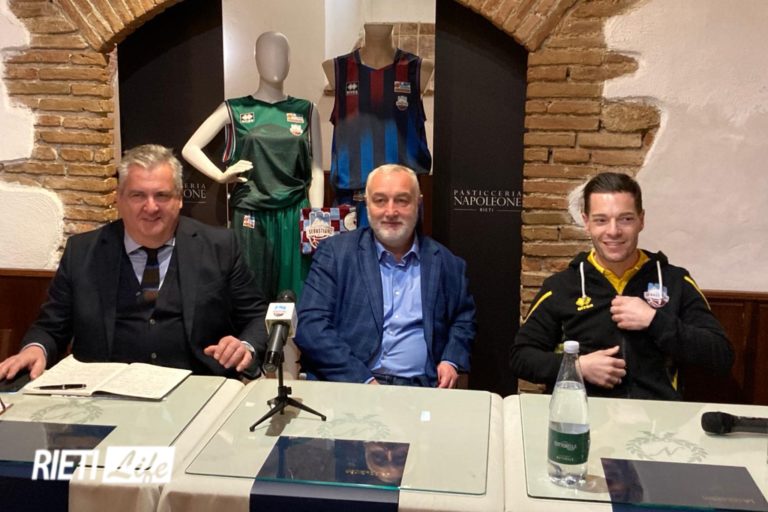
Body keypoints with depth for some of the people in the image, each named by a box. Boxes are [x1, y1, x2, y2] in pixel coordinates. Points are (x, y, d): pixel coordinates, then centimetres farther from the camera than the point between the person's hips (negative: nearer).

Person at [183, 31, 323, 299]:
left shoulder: (306, 111, 7)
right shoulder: (234, 109, 4)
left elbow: (316, 173, 5)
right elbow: (190, 149, 8)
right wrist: (221, 176, -5)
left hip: (295, 216, 1)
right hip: (251, 216, -1)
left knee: (295, 295, 4)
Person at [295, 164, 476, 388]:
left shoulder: (446, 263, 11)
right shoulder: (334, 252, 2)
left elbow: (464, 317, 25)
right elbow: (310, 326, -5)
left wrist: (452, 361, 4)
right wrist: (363, 380, -15)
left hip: (420, 390, 3)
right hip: (347, 386, -2)